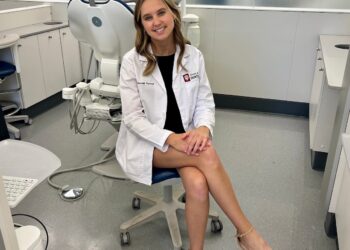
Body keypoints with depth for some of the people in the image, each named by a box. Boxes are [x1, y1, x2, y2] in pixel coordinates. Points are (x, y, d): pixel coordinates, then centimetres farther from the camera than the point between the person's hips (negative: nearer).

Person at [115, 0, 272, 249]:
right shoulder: (132, 61, -9)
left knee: (198, 184, -30)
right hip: (146, 142, -2)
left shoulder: (193, 56, -1)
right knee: (207, 154, -29)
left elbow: (206, 103, 2)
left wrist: (203, 128, -21)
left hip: (185, 139, 3)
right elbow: (133, 117, -10)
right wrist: (169, 138, -25)